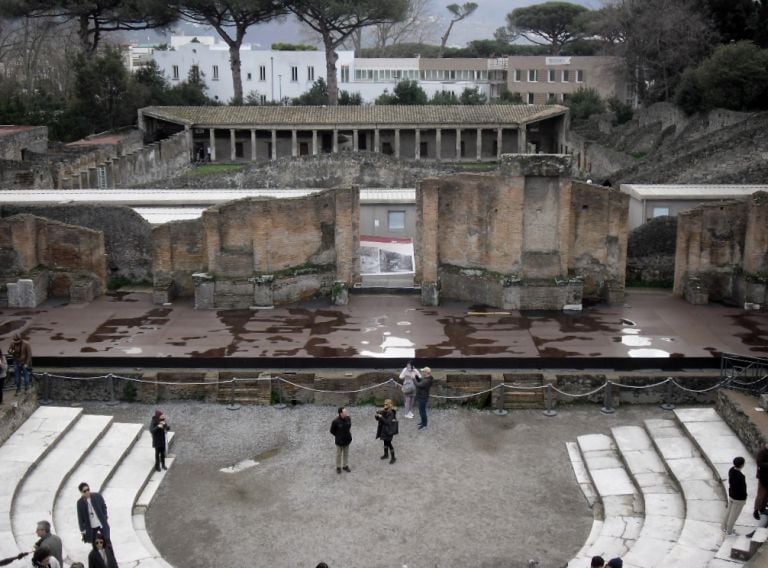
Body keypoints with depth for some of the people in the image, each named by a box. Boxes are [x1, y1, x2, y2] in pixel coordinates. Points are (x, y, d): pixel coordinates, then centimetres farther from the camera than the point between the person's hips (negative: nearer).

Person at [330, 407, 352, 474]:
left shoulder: (348, 418, -13)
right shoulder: (336, 421, -26)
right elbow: (332, 431, -10)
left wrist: (349, 432, 3)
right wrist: (338, 436, -3)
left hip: (347, 440, 4)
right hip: (339, 441, -4)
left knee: (346, 454, 20)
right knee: (339, 454, 15)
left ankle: (345, 466, 39)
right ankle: (338, 467, 34)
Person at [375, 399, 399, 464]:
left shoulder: (391, 413, -21)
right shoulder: (383, 412, 0)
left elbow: (388, 422, -29)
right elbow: (378, 419, 8)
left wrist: (381, 417, -31)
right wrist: (377, 416, -14)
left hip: (389, 430, -7)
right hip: (383, 429, 7)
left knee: (388, 443, -4)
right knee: (385, 442, 20)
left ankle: (393, 458, 8)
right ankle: (386, 454, 39)